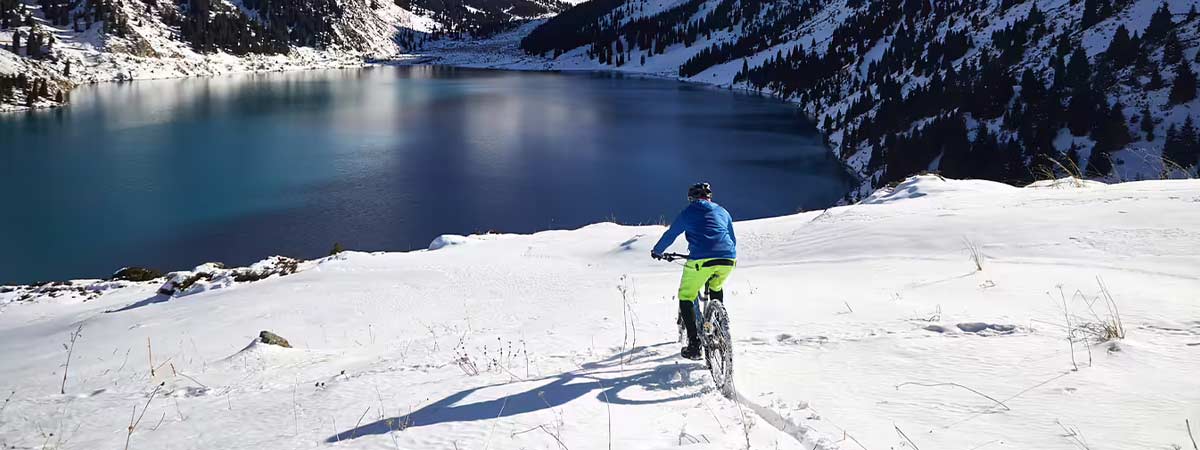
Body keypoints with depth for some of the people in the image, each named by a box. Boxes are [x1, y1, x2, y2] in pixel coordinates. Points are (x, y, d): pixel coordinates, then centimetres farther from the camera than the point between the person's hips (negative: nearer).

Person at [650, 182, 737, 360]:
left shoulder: (688, 212, 15)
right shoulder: (722, 212, 24)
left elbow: (670, 235, 24)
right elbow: (733, 238, 34)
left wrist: (657, 251, 42)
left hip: (701, 260, -4)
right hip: (727, 260, 4)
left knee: (686, 298, 10)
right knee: (716, 289, 34)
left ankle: (694, 345, -1)